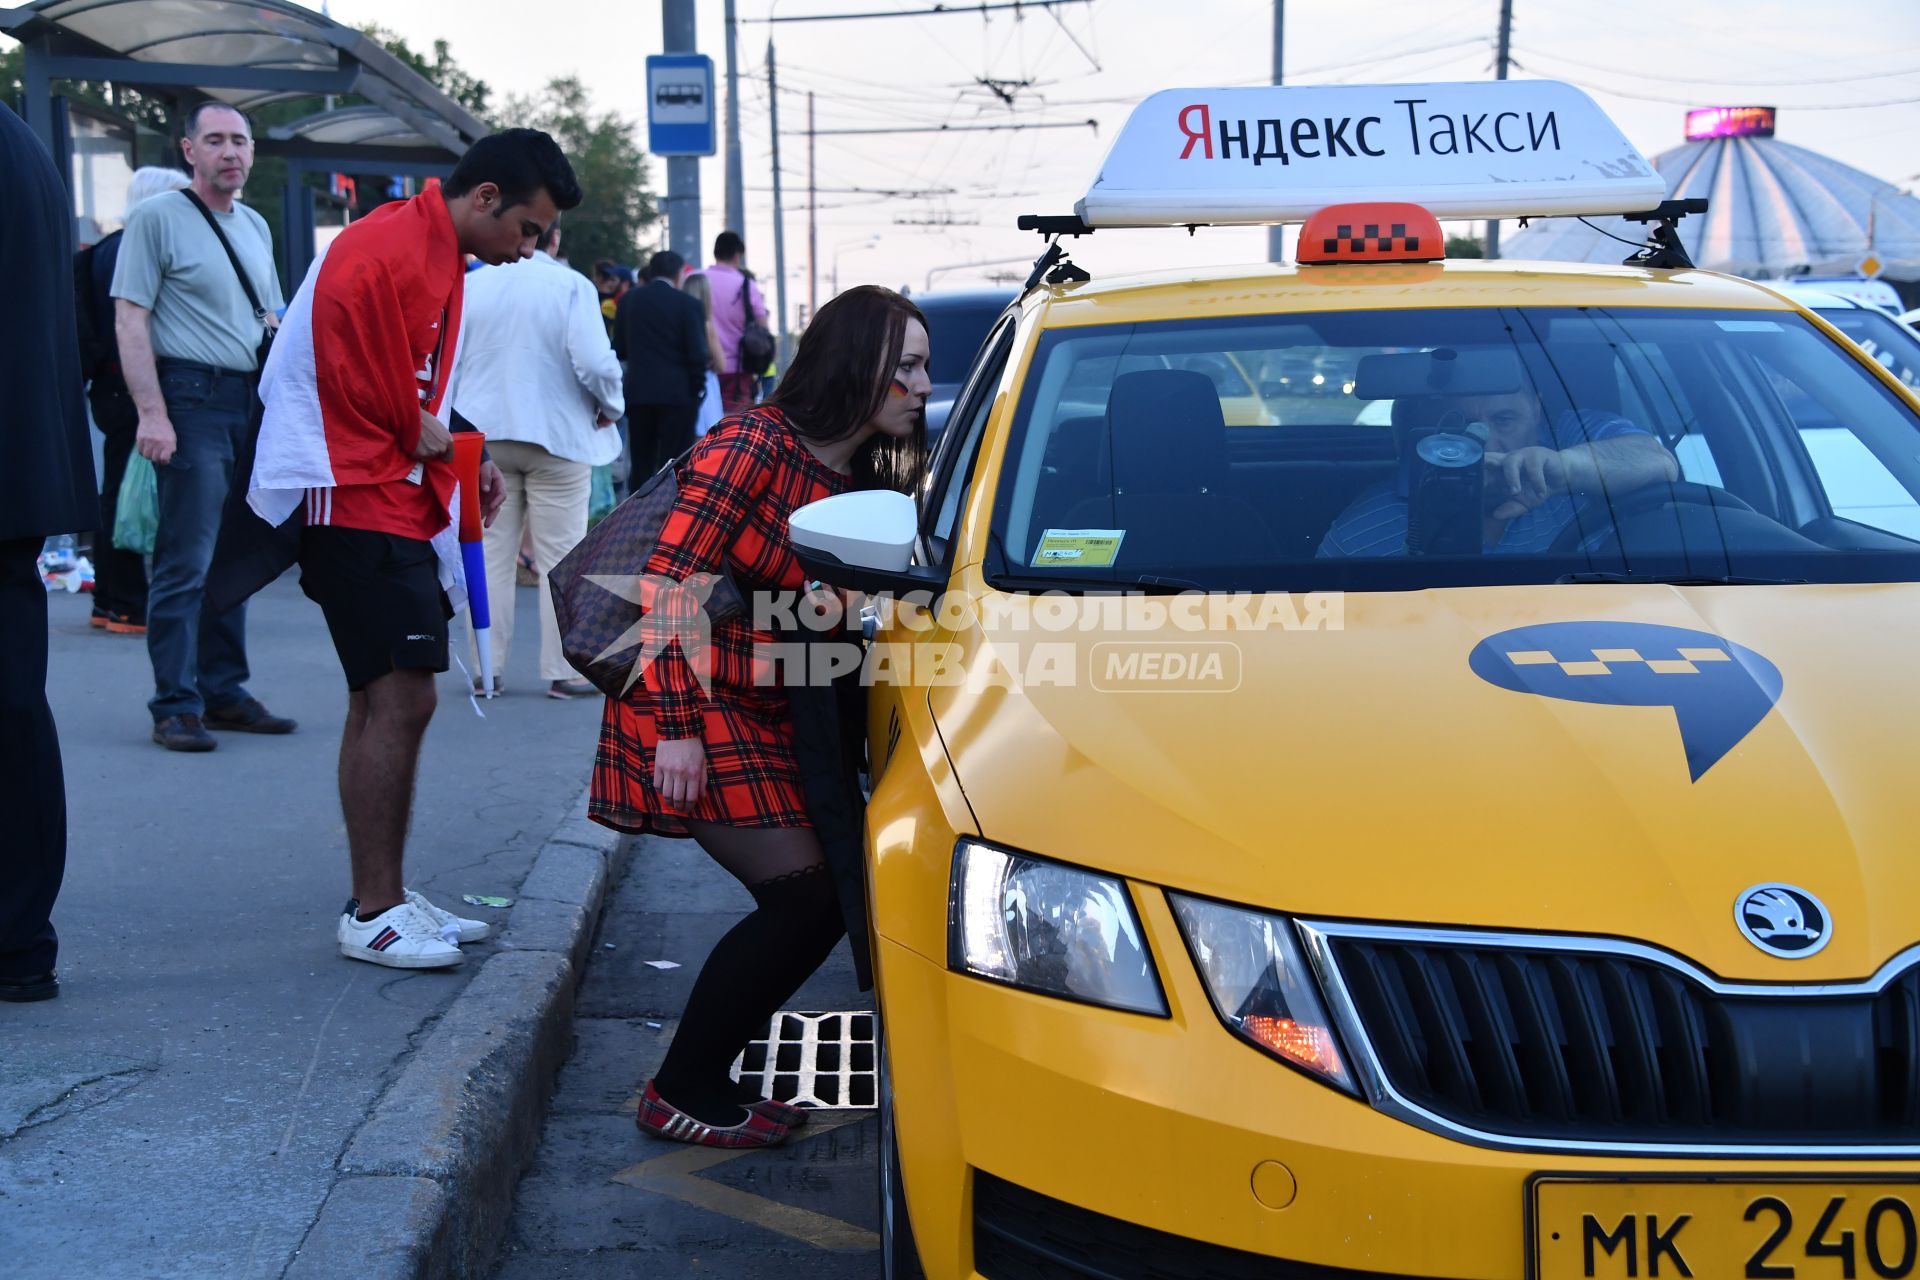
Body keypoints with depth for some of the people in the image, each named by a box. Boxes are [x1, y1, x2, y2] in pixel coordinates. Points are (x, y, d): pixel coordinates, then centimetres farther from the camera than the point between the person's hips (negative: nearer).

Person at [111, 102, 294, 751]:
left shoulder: (255, 226, 17)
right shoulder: (157, 217, -4)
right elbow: (130, 319, -10)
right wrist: (151, 412, -18)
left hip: (253, 404, 7)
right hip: (192, 399, -7)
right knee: (187, 560, -8)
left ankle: (223, 691, 18)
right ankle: (175, 705, -2)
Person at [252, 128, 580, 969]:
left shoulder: (435, 256, 18)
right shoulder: (384, 252, -16)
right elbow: (366, 387, -19)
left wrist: (459, 460, 10)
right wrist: (430, 443, -3)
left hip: (394, 502, 11)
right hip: (359, 504, -11)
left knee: (387, 702, 12)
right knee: (397, 700, -11)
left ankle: (385, 898, 20)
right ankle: (372, 914, -4)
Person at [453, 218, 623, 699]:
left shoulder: (471, 285, 1)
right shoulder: (571, 286, -10)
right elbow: (595, 363, -18)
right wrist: (610, 408, 0)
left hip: (484, 437, 3)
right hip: (556, 435, -3)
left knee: (490, 554, 10)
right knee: (560, 557, 3)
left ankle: (486, 668, 11)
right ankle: (563, 670, 5)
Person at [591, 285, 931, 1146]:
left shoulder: (861, 479, 10)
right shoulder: (755, 446, -15)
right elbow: (670, 582, -20)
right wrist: (677, 728, -25)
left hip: (768, 718, 9)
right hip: (693, 709, -9)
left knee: (821, 897, 5)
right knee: (808, 898, -11)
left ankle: (710, 1068, 21)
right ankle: (682, 1096, 4)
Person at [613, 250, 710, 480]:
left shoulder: (628, 301, 4)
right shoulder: (688, 304, -7)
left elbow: (619, 350, 6)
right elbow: (697, 354, -11)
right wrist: (697, 389, 1)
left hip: (638, 392, 4)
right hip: (678, 394, -3)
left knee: (641, 464, 11)